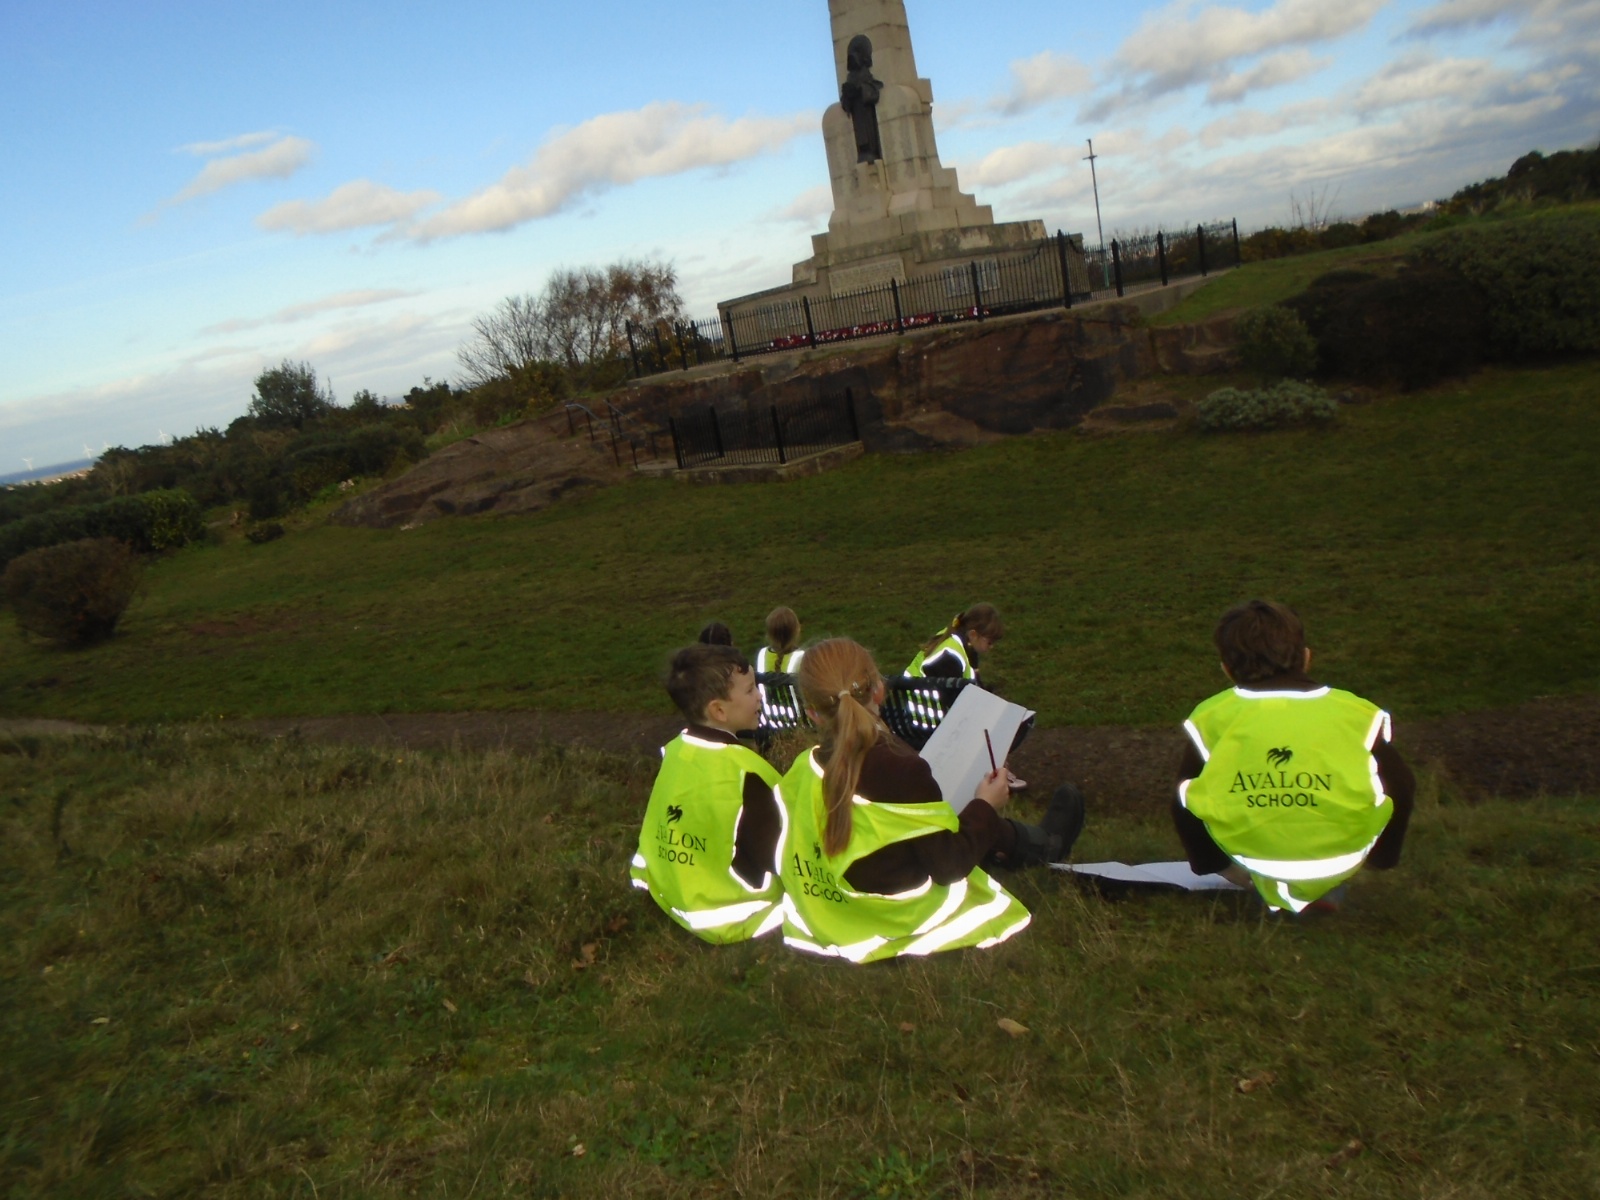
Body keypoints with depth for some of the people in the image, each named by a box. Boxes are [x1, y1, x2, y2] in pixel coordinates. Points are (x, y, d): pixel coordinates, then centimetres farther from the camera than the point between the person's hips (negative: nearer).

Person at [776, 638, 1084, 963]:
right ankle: (1046, 844, 50)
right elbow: (949, 865, -19)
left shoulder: (800, 773, -13)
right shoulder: (903, 771, -29)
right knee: (998, 836, 18)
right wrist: (985, 807, -3)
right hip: (899, 923, -5)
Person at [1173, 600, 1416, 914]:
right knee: (1396, 787, 27)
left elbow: (1188, 790, 11)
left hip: (1250, 858, 0)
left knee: (1183, 800, 25)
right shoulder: (1352, 712, 3)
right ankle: (1325, 888, 18)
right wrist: (1380, 859, 29)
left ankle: (1262, 883, 19)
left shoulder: (1214, 717, 4)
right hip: (1339, 858, 0)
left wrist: (1210, 864, 27)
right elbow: (1402, 786, 12)